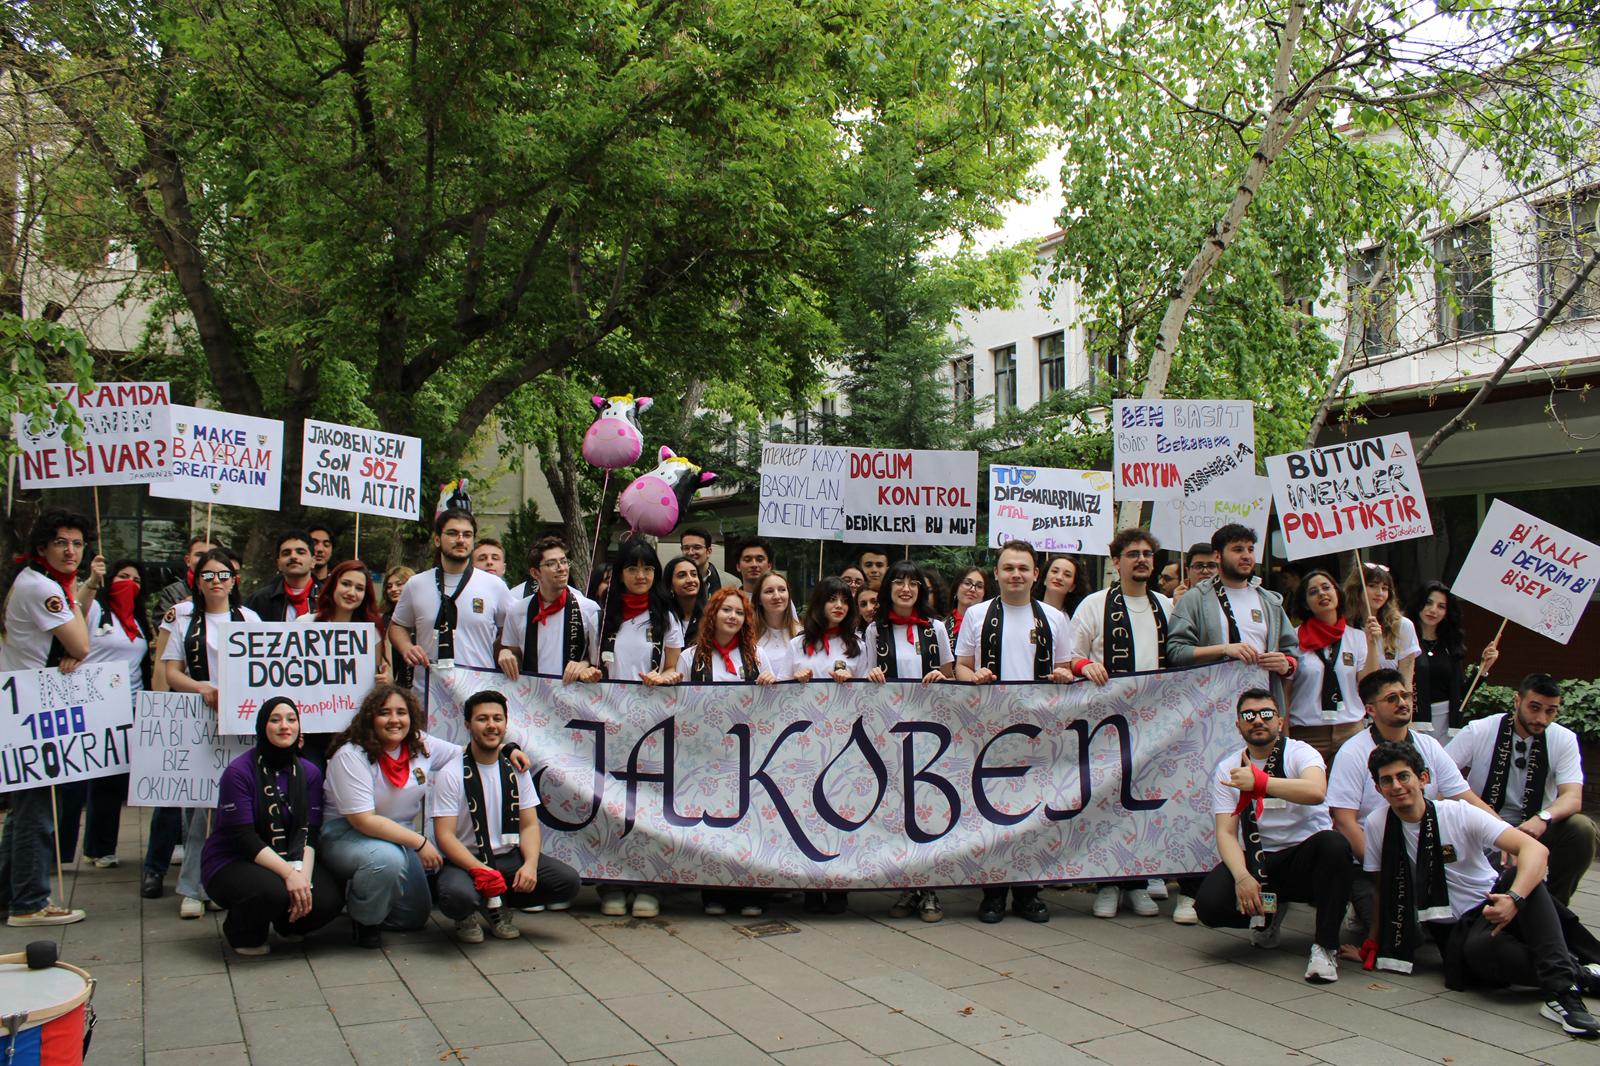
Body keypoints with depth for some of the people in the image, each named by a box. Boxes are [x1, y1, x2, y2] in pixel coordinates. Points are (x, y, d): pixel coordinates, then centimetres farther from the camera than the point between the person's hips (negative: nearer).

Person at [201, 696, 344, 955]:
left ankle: (287, 923, 13)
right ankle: (242, 933, -1)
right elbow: (244, 837, -19)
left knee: (330, 898, -22)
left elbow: (309, 834, -4)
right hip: (230, 863, -4)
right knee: (272, 890, -36)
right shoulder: (238, 772, -13)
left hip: (289, 861, 5)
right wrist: (288, 873, -30)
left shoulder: (310, 773, 2)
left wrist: (303, 874, -23)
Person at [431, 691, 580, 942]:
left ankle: (497, 906, 6)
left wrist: (530, 864, -17)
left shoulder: (516, 769, 5)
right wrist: (481, 871, -27)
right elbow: (444, 836, -14)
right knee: (457, 896, -38)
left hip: (510, 857, 5)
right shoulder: (451, 774, -9)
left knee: (568, 881, -17)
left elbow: (529, 825, 3)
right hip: (466, 860, -4)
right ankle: (467, 915, 2)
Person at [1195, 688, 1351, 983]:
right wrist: (1242, 876, -22)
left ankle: (1325, 946, -21)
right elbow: (1226, 832, -4)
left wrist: (1259, 782, -37)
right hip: (1257, 860, 3)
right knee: (1210, 904, -23)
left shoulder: (1300, 752, -5)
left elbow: (1316, 791, -29)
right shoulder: (1227, 769, 4)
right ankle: (1269, 912, 12)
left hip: (1305, 855, -2)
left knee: (1334, 845, -36)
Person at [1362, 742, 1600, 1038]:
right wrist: (1373, 941, 2)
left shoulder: (1459, 814, -10)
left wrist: (1514, 899, -38)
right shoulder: (1377, 824, -4)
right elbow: (1383, 888, 8)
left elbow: (1535, 849, -21)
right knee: (1478, 950, -37)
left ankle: (1560, 985, -37)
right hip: (1457, 930, 0)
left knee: (1522, 876, -33)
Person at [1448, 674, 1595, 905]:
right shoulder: (1478, 731, -6)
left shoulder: (1564, 740, -3)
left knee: (1581, 829, -27)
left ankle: (1553, 907, -8)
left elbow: (1572, 797, -14)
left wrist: (1543, 819, -36)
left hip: (1536, 829, 2)